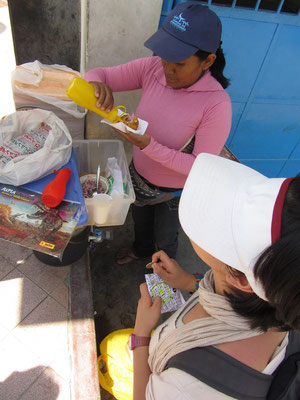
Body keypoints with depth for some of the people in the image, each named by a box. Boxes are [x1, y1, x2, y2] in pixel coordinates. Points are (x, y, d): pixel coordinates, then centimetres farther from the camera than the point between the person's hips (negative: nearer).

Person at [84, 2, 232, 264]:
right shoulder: (152, 68, -19)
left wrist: (149, 146, -39)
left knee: (165, 237, 25)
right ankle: (141, 248, 70)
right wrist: (98, 84, -38)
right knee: (140, 220, 33)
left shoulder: (216, 103, -32)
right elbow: (97, 74, -12)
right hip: (139, 174, 5)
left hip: (174, 192, -4)